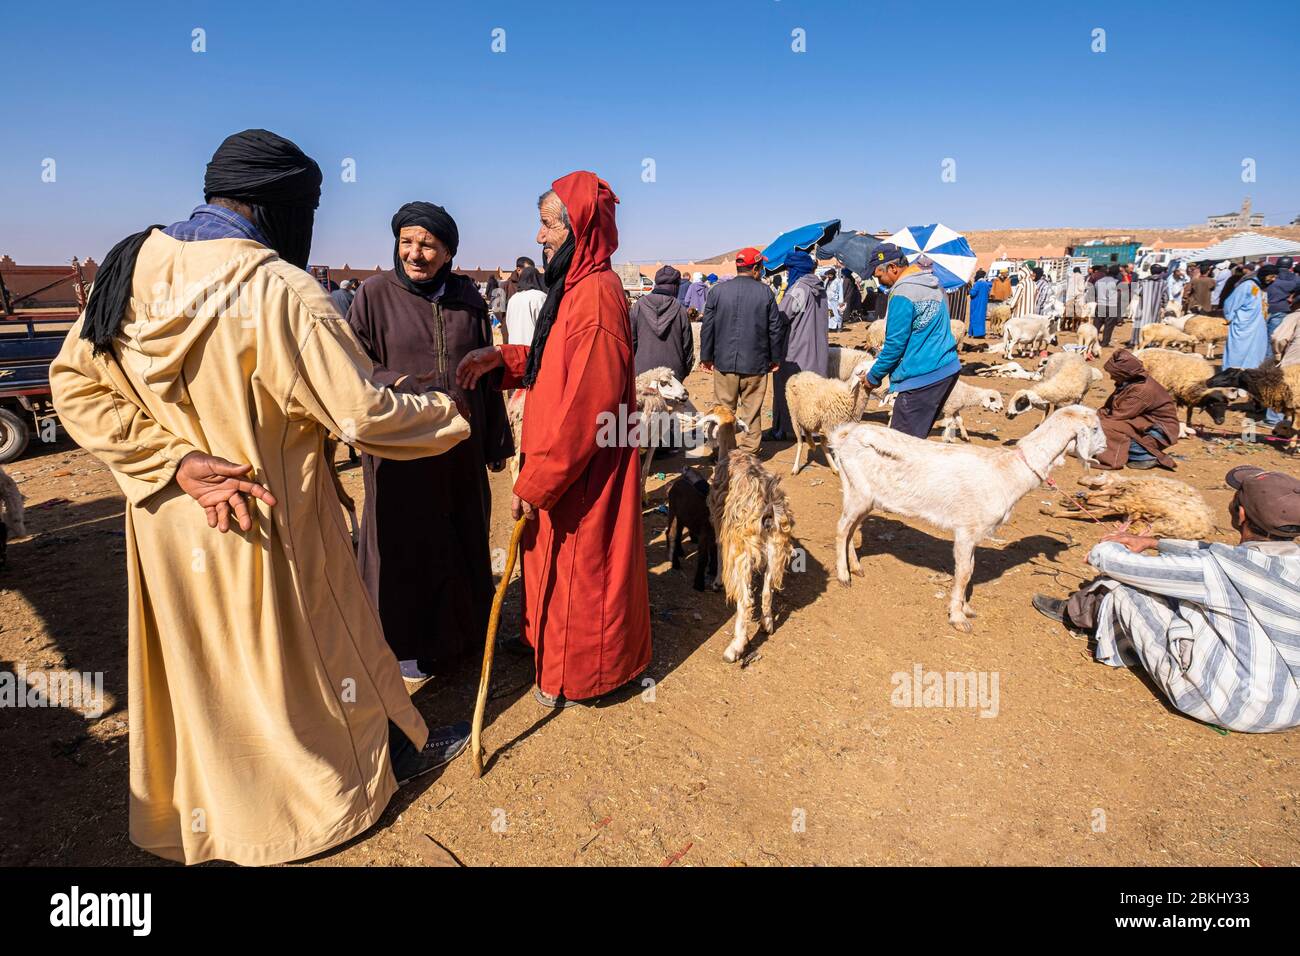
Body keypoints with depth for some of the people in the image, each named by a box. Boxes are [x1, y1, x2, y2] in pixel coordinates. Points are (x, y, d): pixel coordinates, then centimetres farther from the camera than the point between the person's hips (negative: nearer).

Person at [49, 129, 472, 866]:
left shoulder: (134, 265, -2)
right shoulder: (279, 290, -24)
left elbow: (77, 384, -1)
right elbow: (365, 415, -24)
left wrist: (177, 461, -10)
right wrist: (451, 415, -7)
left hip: (168, 523, 7)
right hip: (267, 526, -6)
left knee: (195, 664, 23)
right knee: (313, 647, 14)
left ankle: (194, 814, 47)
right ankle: (389, 753, 40)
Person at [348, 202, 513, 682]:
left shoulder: (468, 297, 2)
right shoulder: (375, 294, -6)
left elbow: (487, 371, 7)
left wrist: (497, 441, 8)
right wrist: (393, 384, -26)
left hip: (461, 444, 4)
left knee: (463, 533, 15)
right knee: (404, 540, 7)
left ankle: (462, 624, 36)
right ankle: (406, 642, 26)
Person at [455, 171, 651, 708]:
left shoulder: (596, 294, -22)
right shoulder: (575, 286, 9)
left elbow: (585, 407, -26)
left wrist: (535, 483, -19)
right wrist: (501, 359, 2)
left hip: (583, 472, -9)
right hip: (563, 465, 9)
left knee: (578, 568, 8)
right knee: (557, 559, 23)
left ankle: (578, 675, 29)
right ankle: (552, 642, 44)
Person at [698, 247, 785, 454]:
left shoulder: (718, 291, 0)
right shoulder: (765, 292, -3)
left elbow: (707, 327, 2)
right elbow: (776, 328, 1)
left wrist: (706, 357, 11)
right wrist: (776, 358, 11)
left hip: (724, 362, 1)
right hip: (756, 364, -1)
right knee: (752, 411, 7)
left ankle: (725, 454, 14)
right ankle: (749, 452, 13)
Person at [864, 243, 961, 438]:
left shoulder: (903, 294, -16)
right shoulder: (934, 284, 14)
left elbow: (895, 344, -15)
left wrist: (874, 376, -2)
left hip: (921, 378, -10)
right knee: (918, 438, 17)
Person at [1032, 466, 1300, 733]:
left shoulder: (1224, 568, -26)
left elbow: (1117, 562, -16)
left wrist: (1101, 550, 8)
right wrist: (1152, 542, 23)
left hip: (1231, 707, -8)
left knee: (1125, 588, -2)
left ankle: (1075, 612, 30)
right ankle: (1076, 609, 33)